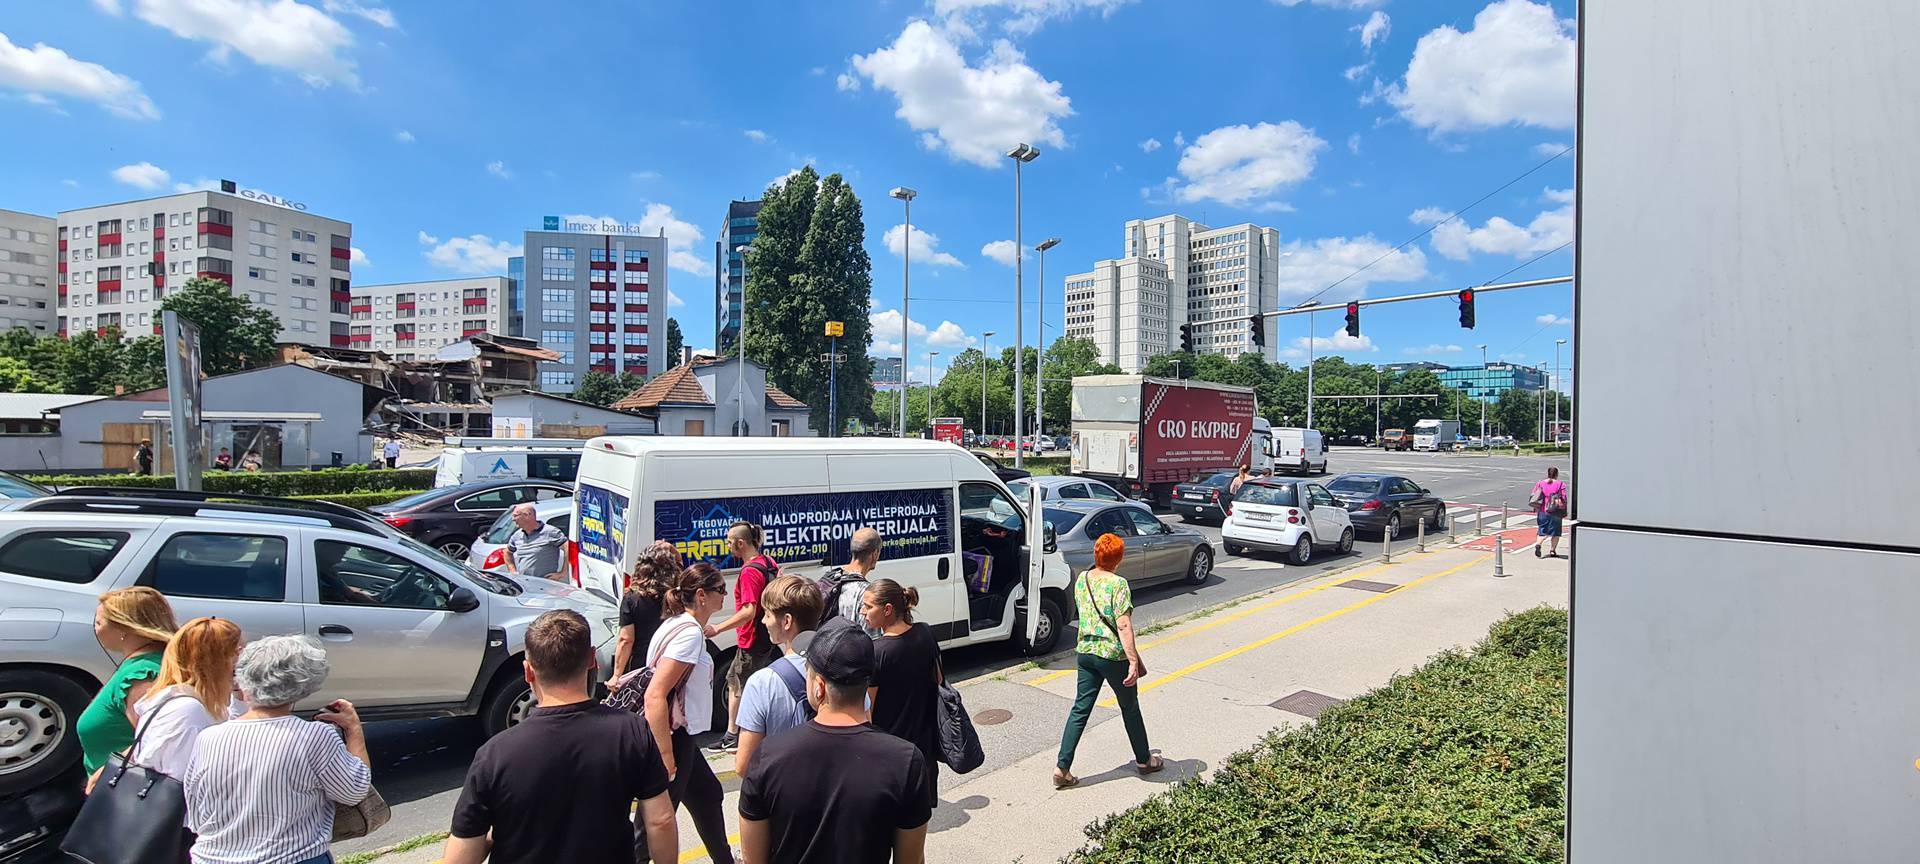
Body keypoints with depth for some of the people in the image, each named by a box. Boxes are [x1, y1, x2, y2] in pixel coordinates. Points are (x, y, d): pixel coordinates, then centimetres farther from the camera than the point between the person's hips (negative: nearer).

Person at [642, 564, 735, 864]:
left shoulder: (681, 624, 8)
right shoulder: (690, 633, -21)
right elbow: (655, 696, -28)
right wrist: (667, 761, -26)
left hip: (677, 736, 11)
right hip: (669, 740, -11)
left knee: (709, 794, 25)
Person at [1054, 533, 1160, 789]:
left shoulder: (1082, 579, 2)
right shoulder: (1118, 584, -18)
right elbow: (1123, 626, -22)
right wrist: (1134, 661, -21)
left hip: (1085, 651, 5)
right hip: (1114, 655, -5)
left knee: (1080, 710, 9)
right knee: (1130, 708, 15)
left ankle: (1062, 768, 6)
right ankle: (1144, 760, 34)